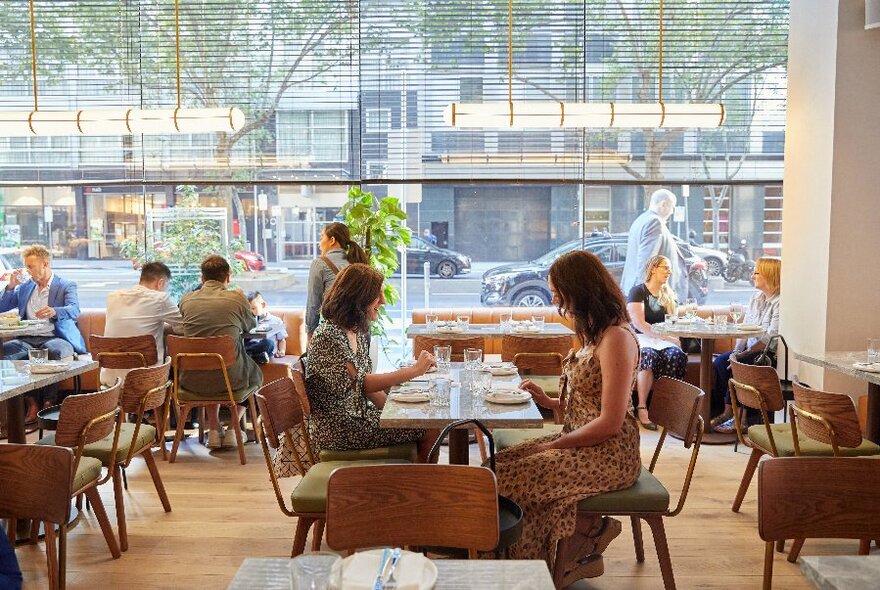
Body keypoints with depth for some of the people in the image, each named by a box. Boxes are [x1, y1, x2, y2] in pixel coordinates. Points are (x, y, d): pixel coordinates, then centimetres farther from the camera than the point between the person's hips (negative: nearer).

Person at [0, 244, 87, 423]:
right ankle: (31, 402, -21)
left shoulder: (66, 286, 5)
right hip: (28, 339, 5)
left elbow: (75, 310, -14)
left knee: (56, 351, -39)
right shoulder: (24, 287, 22)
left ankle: (49, 402, -22)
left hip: (54, 338, -5)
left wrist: (54, 311, -36)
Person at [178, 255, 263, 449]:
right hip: (229, 378, -3)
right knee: (255, 373, 31)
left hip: (191, 380, 3)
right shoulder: (237, 298, -4)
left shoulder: (186, 300, 3)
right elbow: (251, 325, 16)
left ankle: (214, 430, 32)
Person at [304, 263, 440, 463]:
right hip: (339, 429, -9)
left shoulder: (358, 332, 8)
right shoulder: (327, 336, -21)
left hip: (361, 415, 9)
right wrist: (414, 371, -24)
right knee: (429, 432, -10)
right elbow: (361, 384, -26)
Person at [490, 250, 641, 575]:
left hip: (609, 453, -10)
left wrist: (555, 444, -13)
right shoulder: (596, 332, 13)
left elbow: (610, 422, -21)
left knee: (511, 476, -17)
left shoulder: (616, 338, -19)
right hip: (580, 441, 10)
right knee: (501, 463, -1)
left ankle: (593, 530, 4)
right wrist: (548, 401, 5)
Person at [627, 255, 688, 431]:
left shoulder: (668, 295, 19)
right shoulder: (638, 291, -1)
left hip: (662, 339, 5)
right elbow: (639, 324, -13)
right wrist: (667, 337, -20)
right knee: (649, 356, -39)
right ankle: (642, 408, -34)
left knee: (677, 356, -30)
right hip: (639, 339, -5)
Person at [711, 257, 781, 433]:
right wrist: (737, 351, -4)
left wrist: (743, 354, -22)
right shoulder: (755, 298, 14)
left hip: (770, 354, -8)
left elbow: (770, 338, -19)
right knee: (719, 362, -16)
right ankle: (728, 411, -13)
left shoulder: (780, 303, -13)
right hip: (750, 350, 8)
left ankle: (729, 412, -13)